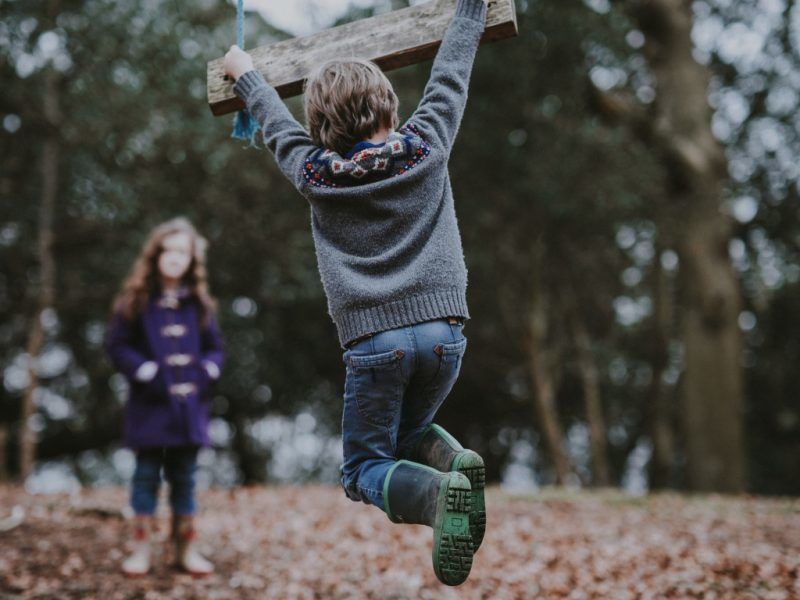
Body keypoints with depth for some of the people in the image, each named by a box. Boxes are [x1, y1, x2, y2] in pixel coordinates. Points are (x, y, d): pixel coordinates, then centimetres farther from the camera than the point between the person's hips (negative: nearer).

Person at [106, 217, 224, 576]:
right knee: (147, 474, 2)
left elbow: (214, 347, 13)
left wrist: (206, 371, -5)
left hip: (189, 403, 3)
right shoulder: (136, 301, -1)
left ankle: (185, 549, 17)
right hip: (150, 404, -3)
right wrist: (146, 372, -13)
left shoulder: (198, 303, 8)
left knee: (184, 476, 9)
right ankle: (142, 547, 9)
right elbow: (118, 345, -2)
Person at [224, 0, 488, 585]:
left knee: (366, 468, 10)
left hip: (373, 339, -2)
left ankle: (439, 492, -23)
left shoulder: (315, 174, 4)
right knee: (408, 435, 27)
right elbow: (451, 74, 18)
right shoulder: (426, 148, 4)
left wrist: (246, 75, 42)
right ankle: (457, 462, -8)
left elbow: (279, 124, 23)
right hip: (443, 329, 3)